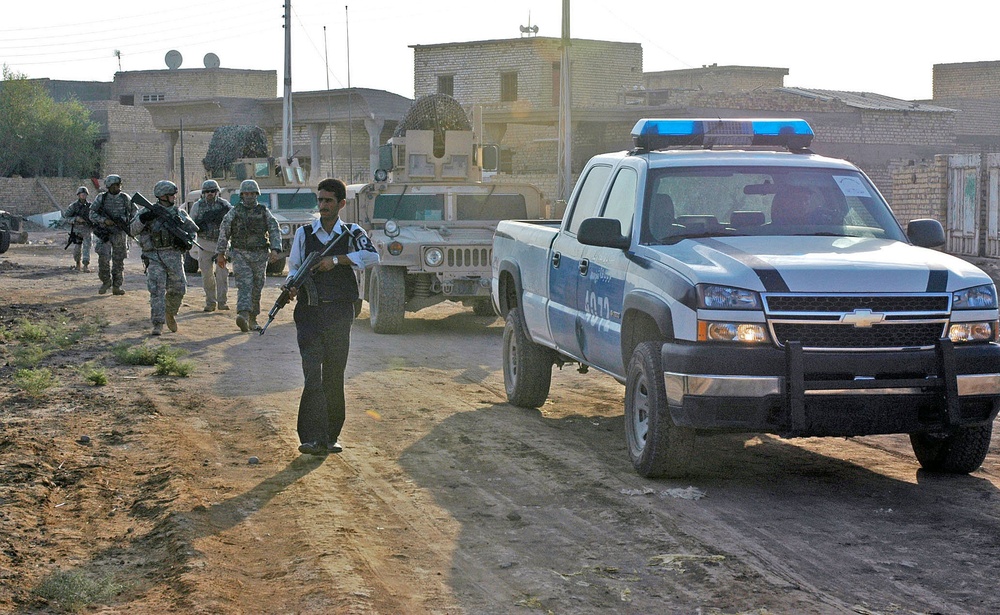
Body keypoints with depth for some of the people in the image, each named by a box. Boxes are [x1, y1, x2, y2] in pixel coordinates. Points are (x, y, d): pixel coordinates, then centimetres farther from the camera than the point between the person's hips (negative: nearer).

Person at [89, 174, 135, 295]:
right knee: (104, 257, -14)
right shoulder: (100, 198, -2)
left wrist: (130, 225, -5)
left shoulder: (125, 198, 1)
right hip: (104, 232, -1)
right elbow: (92, 214, -4)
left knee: (119, 260, 3)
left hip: (120, 233, 1)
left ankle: (117, 286, 11)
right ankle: (106, 282, 6)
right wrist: (104, 220, -18)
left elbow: (134, 212, 10)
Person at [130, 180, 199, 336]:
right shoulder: (148, 211, 0)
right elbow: (133, 229, -6)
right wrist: (143, 218, -24)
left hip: (174, 255, 3)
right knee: (156, 290, -10)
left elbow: (193, 229, 17)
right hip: (154, 257, -3)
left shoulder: (179, 213, 8)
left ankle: (170, 313, 31)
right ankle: (157, 324, -8)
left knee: (178, 289, 4)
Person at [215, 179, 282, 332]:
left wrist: (275, 249, -15)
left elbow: (275, 231, 1)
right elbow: (224, 232, 6)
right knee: (244, 285, -18)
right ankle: (243, 315, -33)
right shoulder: (234, 212, 5)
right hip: (240, 254, -2)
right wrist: (220, 253, 2)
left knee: (257, 288, 7)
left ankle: (252, 318, 20)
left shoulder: (264, 212, 8)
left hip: (260, 255, 2)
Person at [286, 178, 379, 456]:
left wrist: (337, 260, -19)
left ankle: (331, 436, 15)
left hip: (339, 314, 0)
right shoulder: (304, 234, 11)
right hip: (309, 313, 0)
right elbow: (294, 268, 12)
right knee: (313, 376, -10)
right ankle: (313, 438, -15)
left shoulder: (352, 233, 5)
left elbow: (372, 257, -13)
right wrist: (292, 287, -10)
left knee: (334, 377, 5)